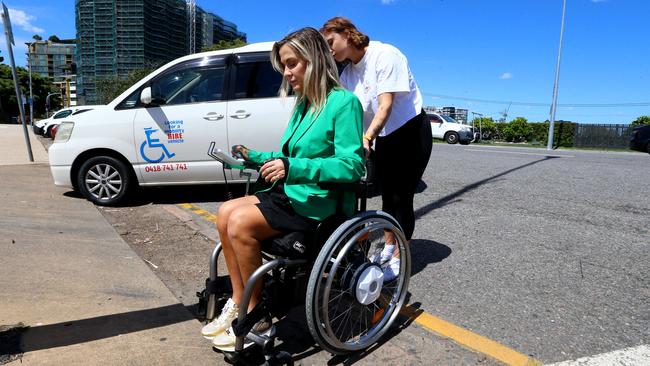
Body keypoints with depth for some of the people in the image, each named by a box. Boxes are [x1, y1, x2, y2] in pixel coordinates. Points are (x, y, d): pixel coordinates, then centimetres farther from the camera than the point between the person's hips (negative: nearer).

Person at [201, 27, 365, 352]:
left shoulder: (343, 102, -13)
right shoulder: (303, 104, 14)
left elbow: (351, 166, -21)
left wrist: (293, 168, -27)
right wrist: (256, 157, 10)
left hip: (319, 203, -8)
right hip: (292, 194, 9)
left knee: (240, 223, -21)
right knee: (226, 213, -6)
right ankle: (238, 302, 5)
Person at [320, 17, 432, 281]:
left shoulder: (385, 55, -20)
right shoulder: (347, 73, 0)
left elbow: (386, 105, -30)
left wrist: (367, 137, -44)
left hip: (410, 132, -7)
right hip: (383, 137, 7)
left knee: (401, 198, -5)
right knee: (387, 196, 12)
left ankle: (397, 259, 5)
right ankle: (388, 248, 27)